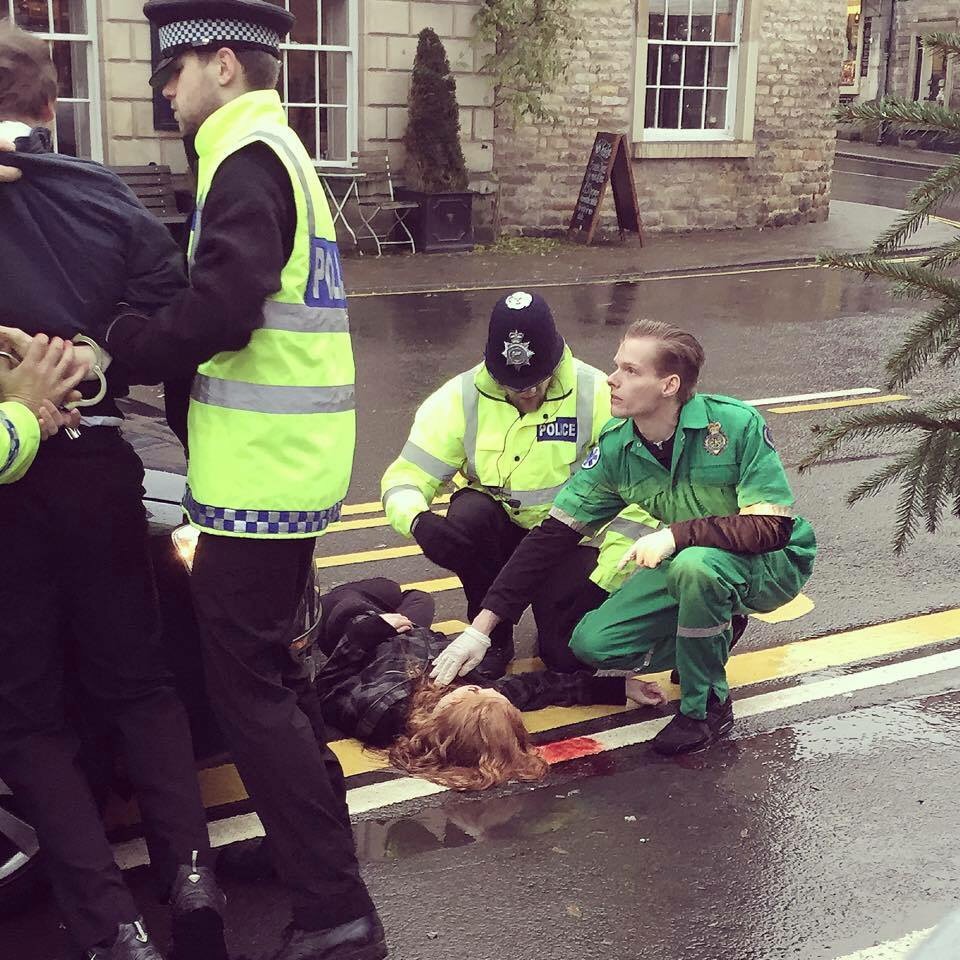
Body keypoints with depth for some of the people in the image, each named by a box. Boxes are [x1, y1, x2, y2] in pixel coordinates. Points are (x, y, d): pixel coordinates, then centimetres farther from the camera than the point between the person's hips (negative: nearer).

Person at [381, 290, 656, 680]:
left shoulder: (595, 396, -16)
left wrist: (603, 581, -20)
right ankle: (492, 635, -8)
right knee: (468, 513, -33)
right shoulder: (460, 398, -13)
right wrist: (419, 521, -36)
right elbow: (405, 477, -12)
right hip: (498, 530, 2)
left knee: (570, 653, -21)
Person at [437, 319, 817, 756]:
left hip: (774, 562, -5)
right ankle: (713, 635, 14)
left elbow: (771, 527, -28)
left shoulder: (736, 424, -26)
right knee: (592, 643, -12)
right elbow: (553, 535, -10)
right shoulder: (616, 448, -11)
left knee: (696, 564, -38)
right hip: (688, 560, 5)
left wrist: (677, 534, -41)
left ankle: (707, 707, -14)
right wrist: (482, 625, -15)